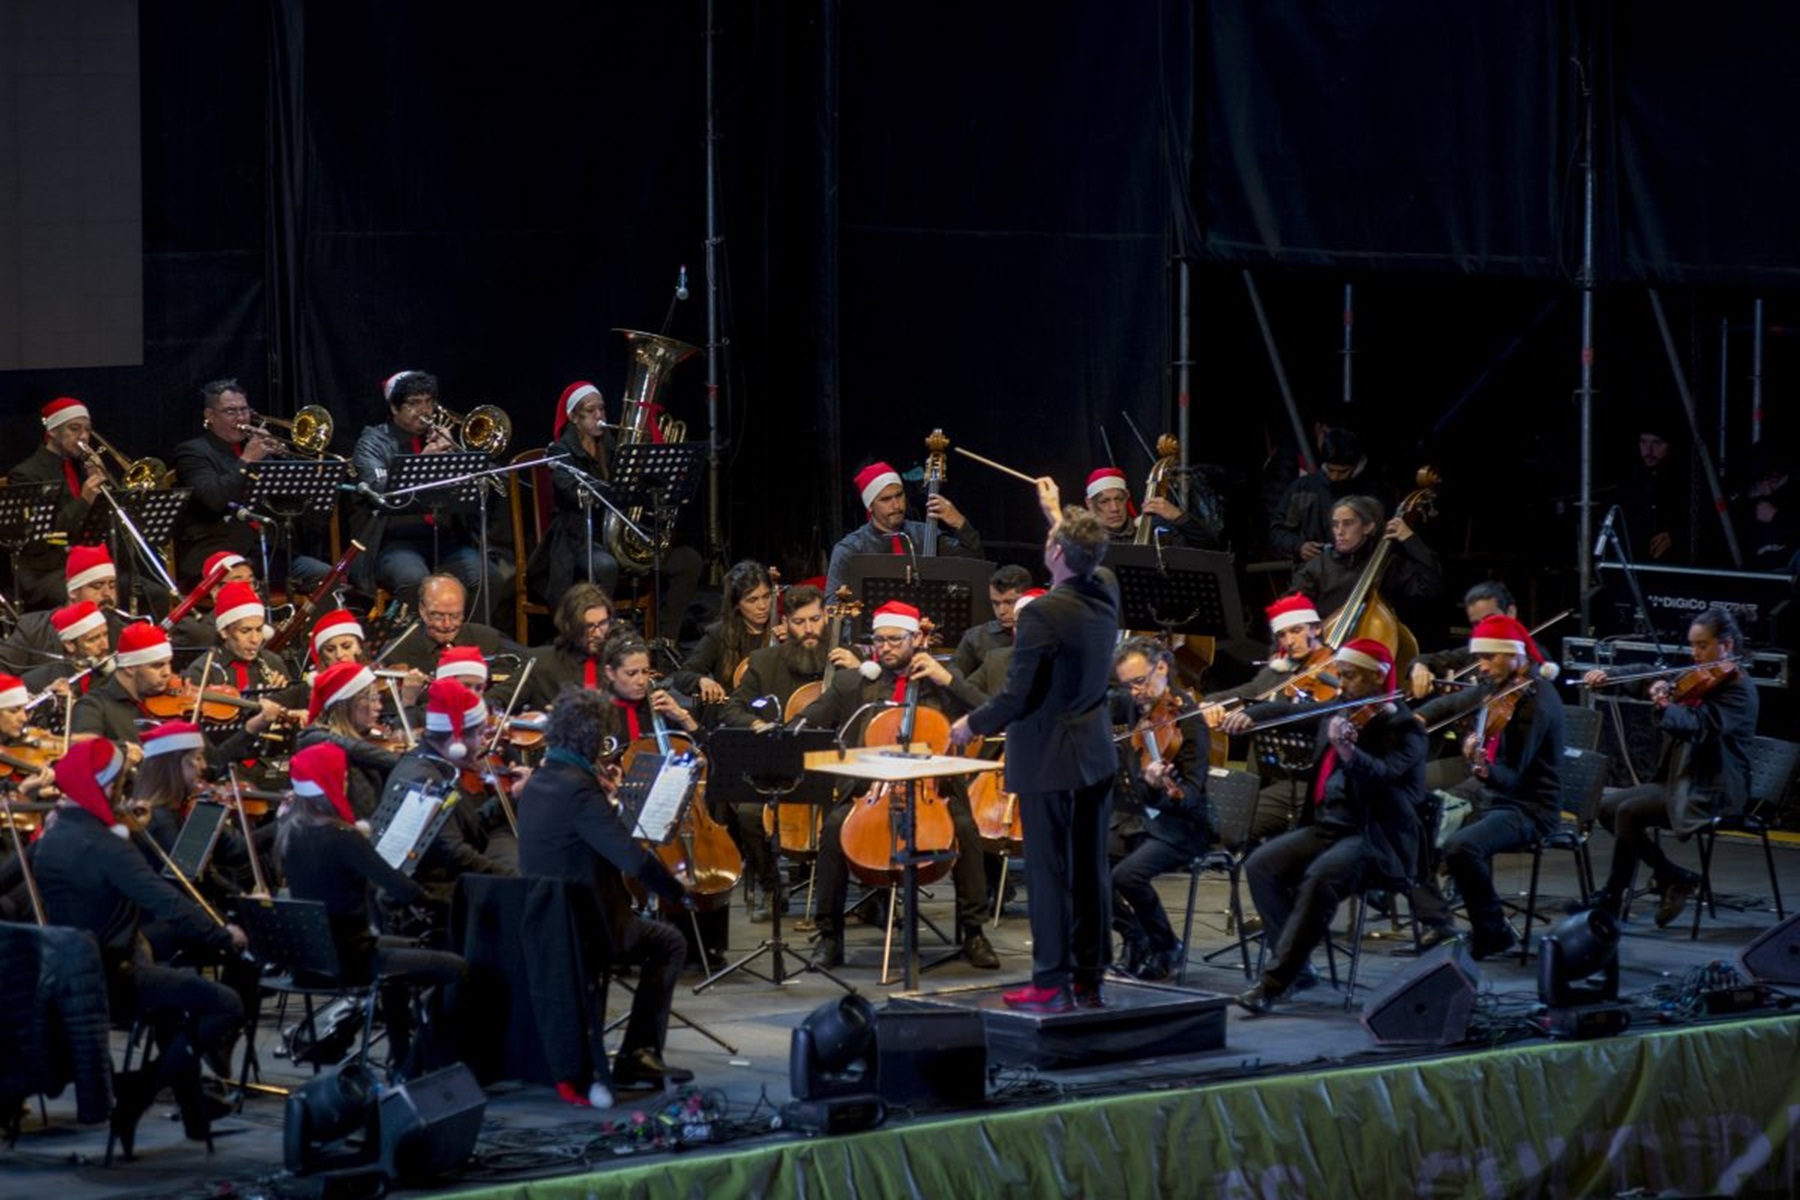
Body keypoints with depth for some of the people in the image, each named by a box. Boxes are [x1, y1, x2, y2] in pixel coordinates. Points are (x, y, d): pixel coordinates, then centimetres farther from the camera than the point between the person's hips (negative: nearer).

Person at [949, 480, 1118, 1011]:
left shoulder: (1042, 614, -22)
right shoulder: (1106, 592, -1)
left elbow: (1017, 698, -19)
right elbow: (1086, 561, 26)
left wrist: (971, 724, -2)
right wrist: (1057, 513, 38)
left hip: (1048, 760, -7)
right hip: (1097, 754, 7)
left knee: (1049, 871, -1)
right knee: (1090, 868, 11)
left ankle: (1052, 983, 2)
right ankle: (1090, 977, 17)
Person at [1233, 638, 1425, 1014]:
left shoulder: (1403, 728, -8)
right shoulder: (1338, 713, 14)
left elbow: (1383, 773, -26)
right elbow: (1288, 713, 12)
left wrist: (1348, 750, -44)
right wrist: (1249, 716, -7)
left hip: (1376, 838, -8)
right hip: (1327, 827, 8)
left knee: (1320, 879, -32)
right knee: (1260, 866, -12)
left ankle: (1275, 981, -27)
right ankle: (1298, 967, -6)